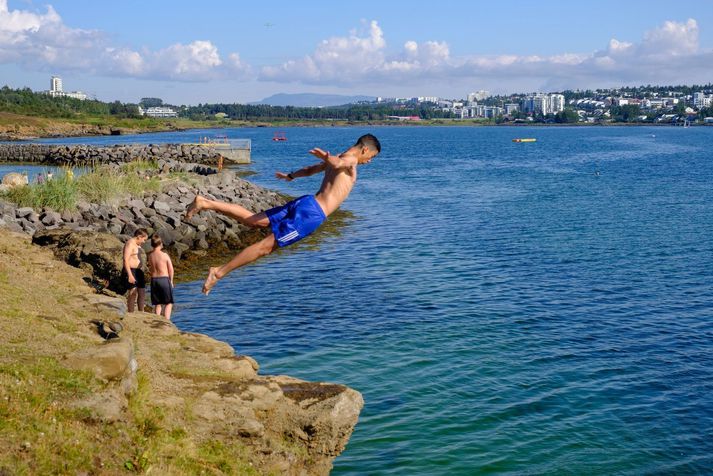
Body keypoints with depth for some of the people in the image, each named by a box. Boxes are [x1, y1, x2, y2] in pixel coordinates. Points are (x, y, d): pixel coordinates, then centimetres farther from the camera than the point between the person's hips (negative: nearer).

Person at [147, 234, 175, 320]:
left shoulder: (150, 255, 0)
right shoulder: (165, 255, -11)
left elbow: (150, 269, 8)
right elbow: (171, 269, -3)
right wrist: (171, 280, 7)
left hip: (154, 280, 4)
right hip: (164, 279, -4)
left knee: (157, 304, 14)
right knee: (169, 303, 6)